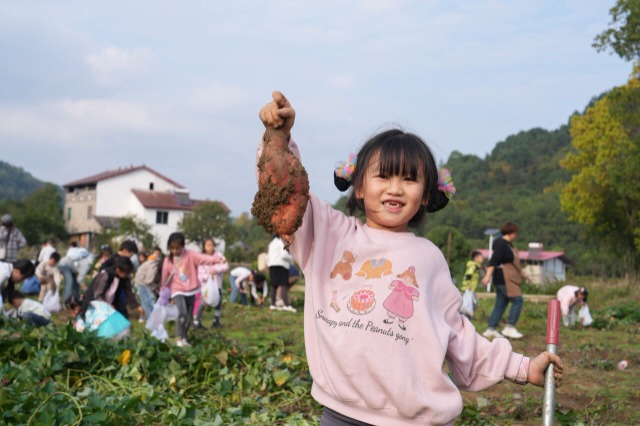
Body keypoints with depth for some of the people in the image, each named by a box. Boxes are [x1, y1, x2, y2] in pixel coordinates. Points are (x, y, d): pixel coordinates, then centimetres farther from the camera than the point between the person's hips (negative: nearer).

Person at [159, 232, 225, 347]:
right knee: (183, 313, -24)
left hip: (191, 290, 2)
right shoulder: (168, 260, -5)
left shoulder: (190, 255, -10)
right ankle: (179, 338, -15)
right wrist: (164, 293, 16)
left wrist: (217, 258, -39)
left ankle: (184, 338, 28)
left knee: (189, 316, 10)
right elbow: (165, 278, 7)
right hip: (178, 291, -2)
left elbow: (207, 259, -22)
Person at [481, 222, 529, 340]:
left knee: (500, 304, 9)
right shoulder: (501, 244, -14)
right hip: (504, 279, -10)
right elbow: (493, 260, -24)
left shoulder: (508, 244, 17)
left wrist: (522, 274, 33)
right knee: (518, 300, -9)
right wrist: (488, 276, -33)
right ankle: (509, 328, -4)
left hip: (508, 279, 10)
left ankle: (491, 329, 12)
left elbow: (512, 263, 28)